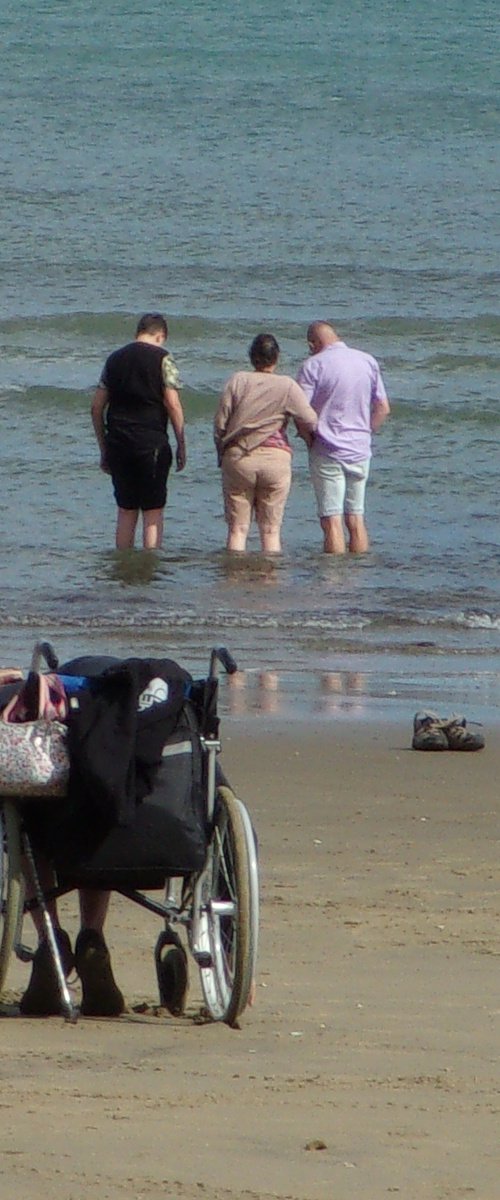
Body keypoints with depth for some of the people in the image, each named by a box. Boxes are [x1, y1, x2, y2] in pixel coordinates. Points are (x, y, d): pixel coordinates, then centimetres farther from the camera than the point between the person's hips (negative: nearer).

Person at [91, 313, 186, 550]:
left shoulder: (115, 359, 11)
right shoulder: (162, 358, -3)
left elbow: (97, 407, 11)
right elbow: (172, 404, -10)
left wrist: (104, 449, 18)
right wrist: (181, 445, -2)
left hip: (118, 443, 4)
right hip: (151, 442, -4)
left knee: (126, 510, 12)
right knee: (153, 512, 1)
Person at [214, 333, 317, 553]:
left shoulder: (237, 381, 2)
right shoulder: (287, 386, -2)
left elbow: (220, 423, 2)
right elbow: (310, 421, -7)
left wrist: (222, 455, 15)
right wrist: (307, 436, 16)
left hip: (238, 458, 1)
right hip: (276, 459, -1)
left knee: (237, 528, 5)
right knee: (271, 530, 5)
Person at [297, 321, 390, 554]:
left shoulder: (314, 365, -9)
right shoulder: (368, 362, 5)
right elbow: (383, 409, 9)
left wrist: (308, 436, 5)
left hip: (327, 450, -5)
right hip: (360, 451, 5)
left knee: (332, 521, -4)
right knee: (356, 519, 10)